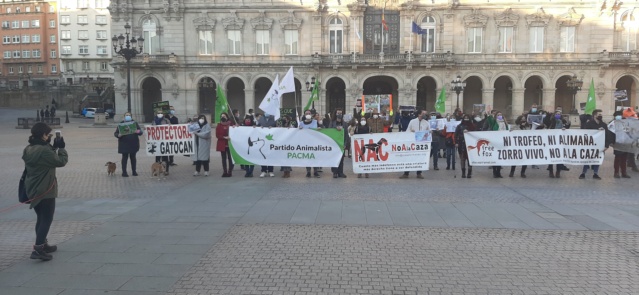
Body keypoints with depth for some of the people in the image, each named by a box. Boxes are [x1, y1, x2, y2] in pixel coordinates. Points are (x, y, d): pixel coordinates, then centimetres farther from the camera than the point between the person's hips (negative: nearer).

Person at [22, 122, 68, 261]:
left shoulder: (28, 149, 6)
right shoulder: (44, 150, -23)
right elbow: (61, 161, -16)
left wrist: (54, 147, 4)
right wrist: (61, 148, -5)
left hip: (33, 190, 9)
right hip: (45, 191, -9)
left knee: (41, 218, 21)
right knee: (47, 220, -2)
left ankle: (43, 244, 32)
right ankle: (38, 249, -8)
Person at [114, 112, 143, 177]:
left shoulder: (135, 123, 9)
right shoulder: (121, 124, 5)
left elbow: (140, 132, 4)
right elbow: (115, 133, 3)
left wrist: (138, 132, -19)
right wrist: (119, 135, -20)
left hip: (133, 144, 2)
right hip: (124, 144, -2)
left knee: (133, 157, 8)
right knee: (125, 157, -1)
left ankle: (134, 171, 16)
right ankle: (124, 172, 3)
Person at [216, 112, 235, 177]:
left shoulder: (231, 124, 5)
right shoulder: (219, 125, 6)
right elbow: (217, 135, -1)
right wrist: (224, 137, -15)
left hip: (230, 144, -1)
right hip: (222, 144, 1)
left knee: (230, 158, -3)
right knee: (224, 158, 3)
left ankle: (230, 171, 5)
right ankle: (225, 172, 7)